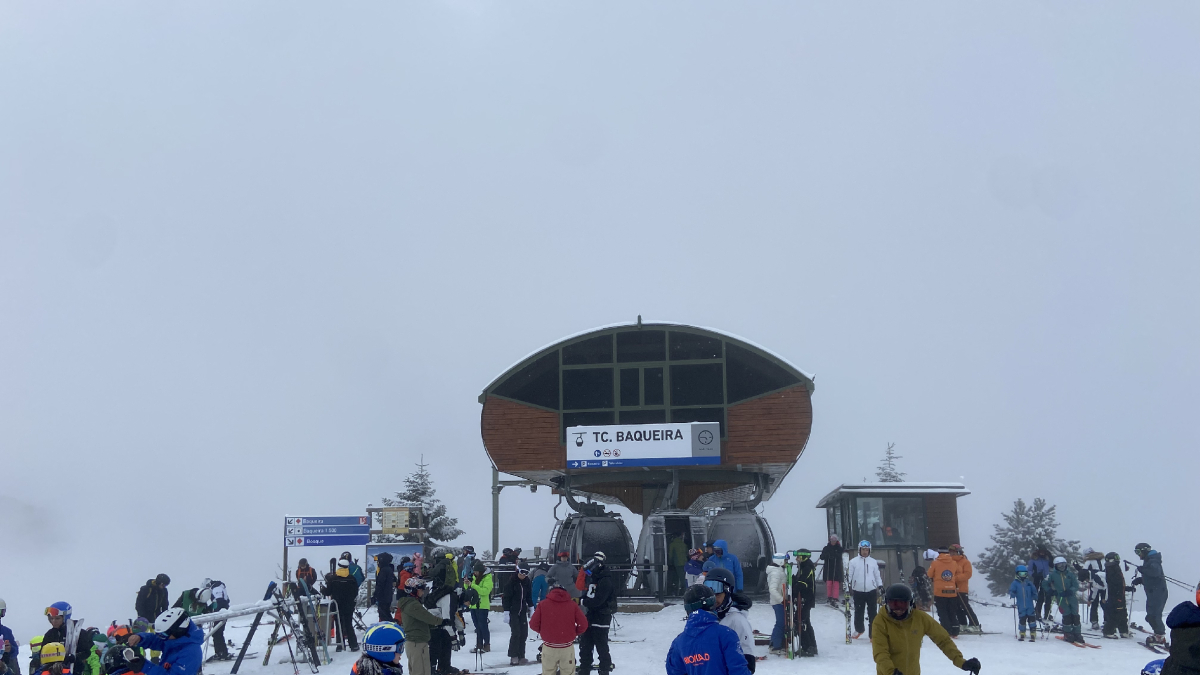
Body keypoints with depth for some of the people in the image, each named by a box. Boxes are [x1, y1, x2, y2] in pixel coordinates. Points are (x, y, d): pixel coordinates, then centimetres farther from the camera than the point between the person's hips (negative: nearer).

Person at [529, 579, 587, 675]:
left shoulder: (542, 604, -5)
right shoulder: (572, 604, -4)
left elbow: (533, 624, -5)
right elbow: (583, 624, -6)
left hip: (549, 648, 0)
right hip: (567, 648, 0)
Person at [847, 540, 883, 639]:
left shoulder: (873, 562, 7)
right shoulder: (853, 561, 1)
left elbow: (877, 576, 12)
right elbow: (849, 575, 1)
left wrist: (880, 587, 7)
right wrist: (848, 587, -6)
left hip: (871, 591, 0)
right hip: (858, 591, 0)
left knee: (872, 613, -1)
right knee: (858, 612, 12)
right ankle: (859, 629, 35)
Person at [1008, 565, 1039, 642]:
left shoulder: (1029, 583, 9)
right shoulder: (1015, 583, 3)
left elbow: (1034, 592, 14)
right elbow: (1011, 591, -4)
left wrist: (1035, 600, 9)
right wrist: (1012, 598, -18)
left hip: (1030, 606, 1)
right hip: (1021, 606, -1)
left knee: (1032, 619, -5)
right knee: (1022, 620, 3)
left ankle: (1033, 635, 0)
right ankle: (1022, 635, 17)